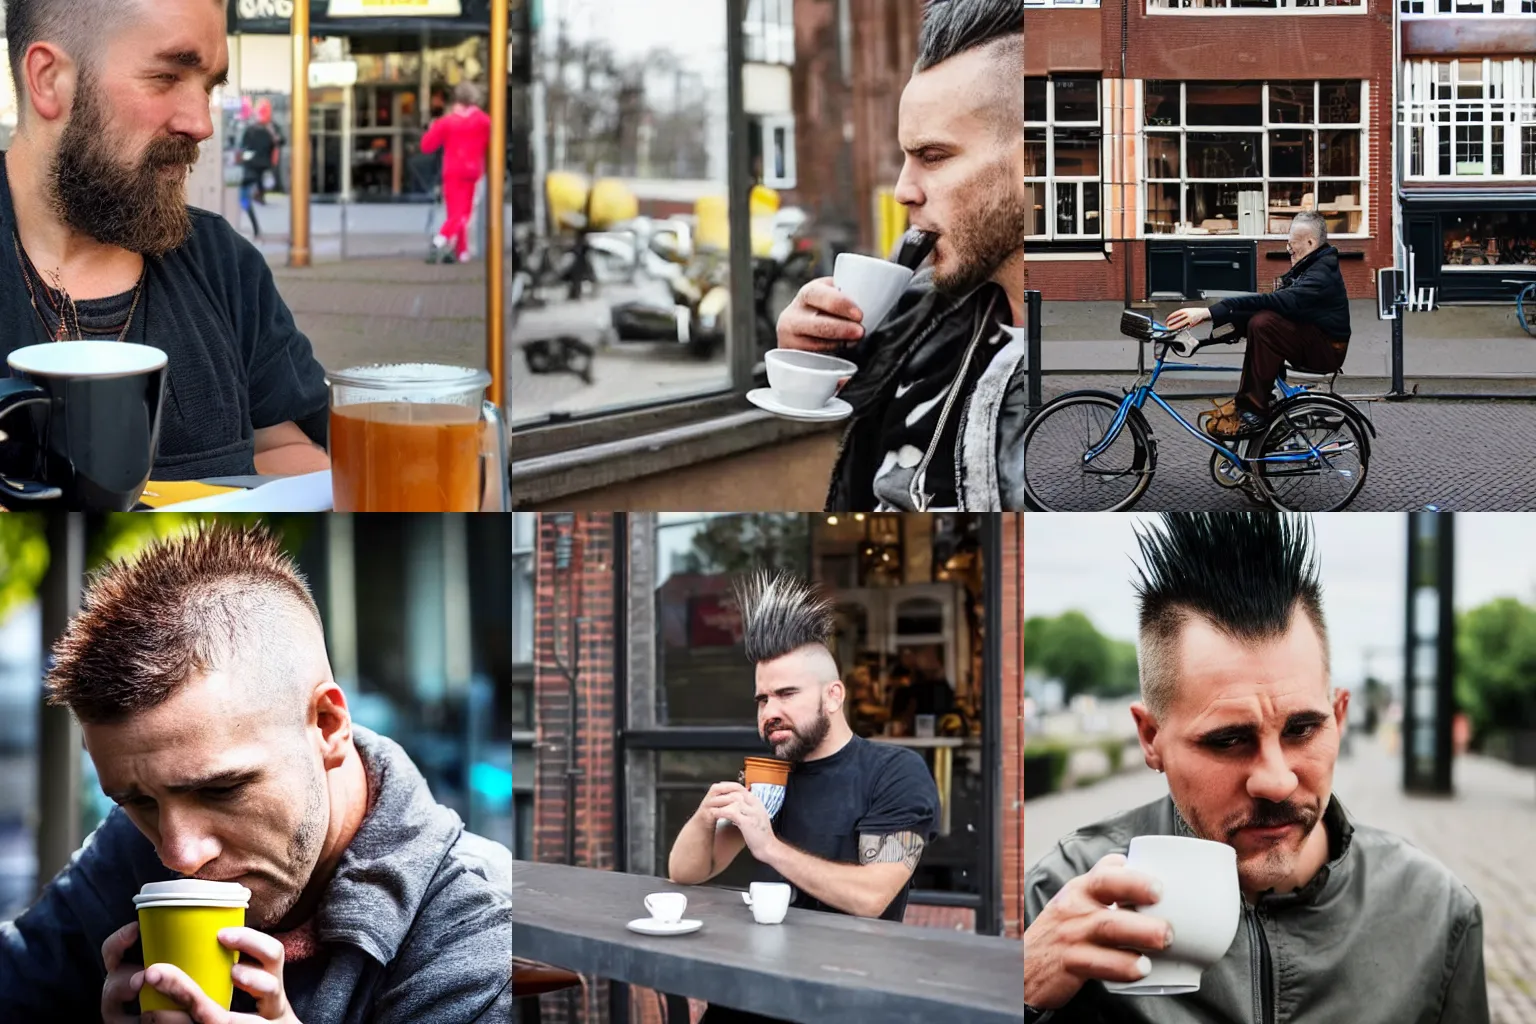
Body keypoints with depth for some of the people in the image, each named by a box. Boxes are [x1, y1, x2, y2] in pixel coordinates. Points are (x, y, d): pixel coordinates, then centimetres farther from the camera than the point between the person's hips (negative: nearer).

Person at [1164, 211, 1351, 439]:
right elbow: (1273, 302, 6)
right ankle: (1244, 402, -1)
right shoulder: (1307, 268, 12)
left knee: (1262, 323, -30)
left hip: (1327, 349, -10)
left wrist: (1210, 312, -39)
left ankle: (1253, 411, -25)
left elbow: (1274, 301, -33)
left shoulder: (1322, 275, -22)